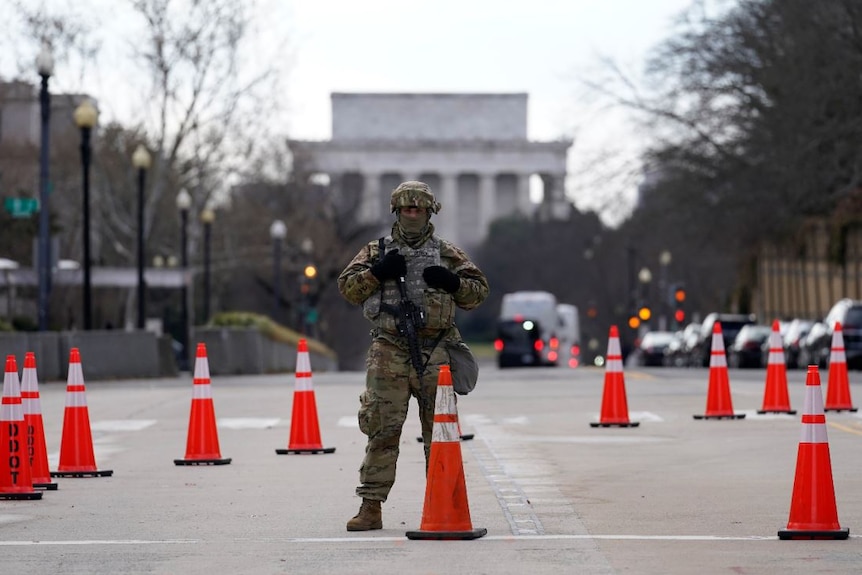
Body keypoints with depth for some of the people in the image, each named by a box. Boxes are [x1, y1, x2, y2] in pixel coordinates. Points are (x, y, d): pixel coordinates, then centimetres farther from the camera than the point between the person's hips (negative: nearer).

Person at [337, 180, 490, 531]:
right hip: (389, 353, -1)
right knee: (382, 429, -5)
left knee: (439, 430, 3)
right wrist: (376, 272, -9)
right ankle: (371, 507, -4)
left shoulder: (447, 254, 13)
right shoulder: (376, 252, 13)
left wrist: (452, 282, -7)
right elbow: (347, 287, 7)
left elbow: (479, 291, 12)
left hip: (435, 353, 1)